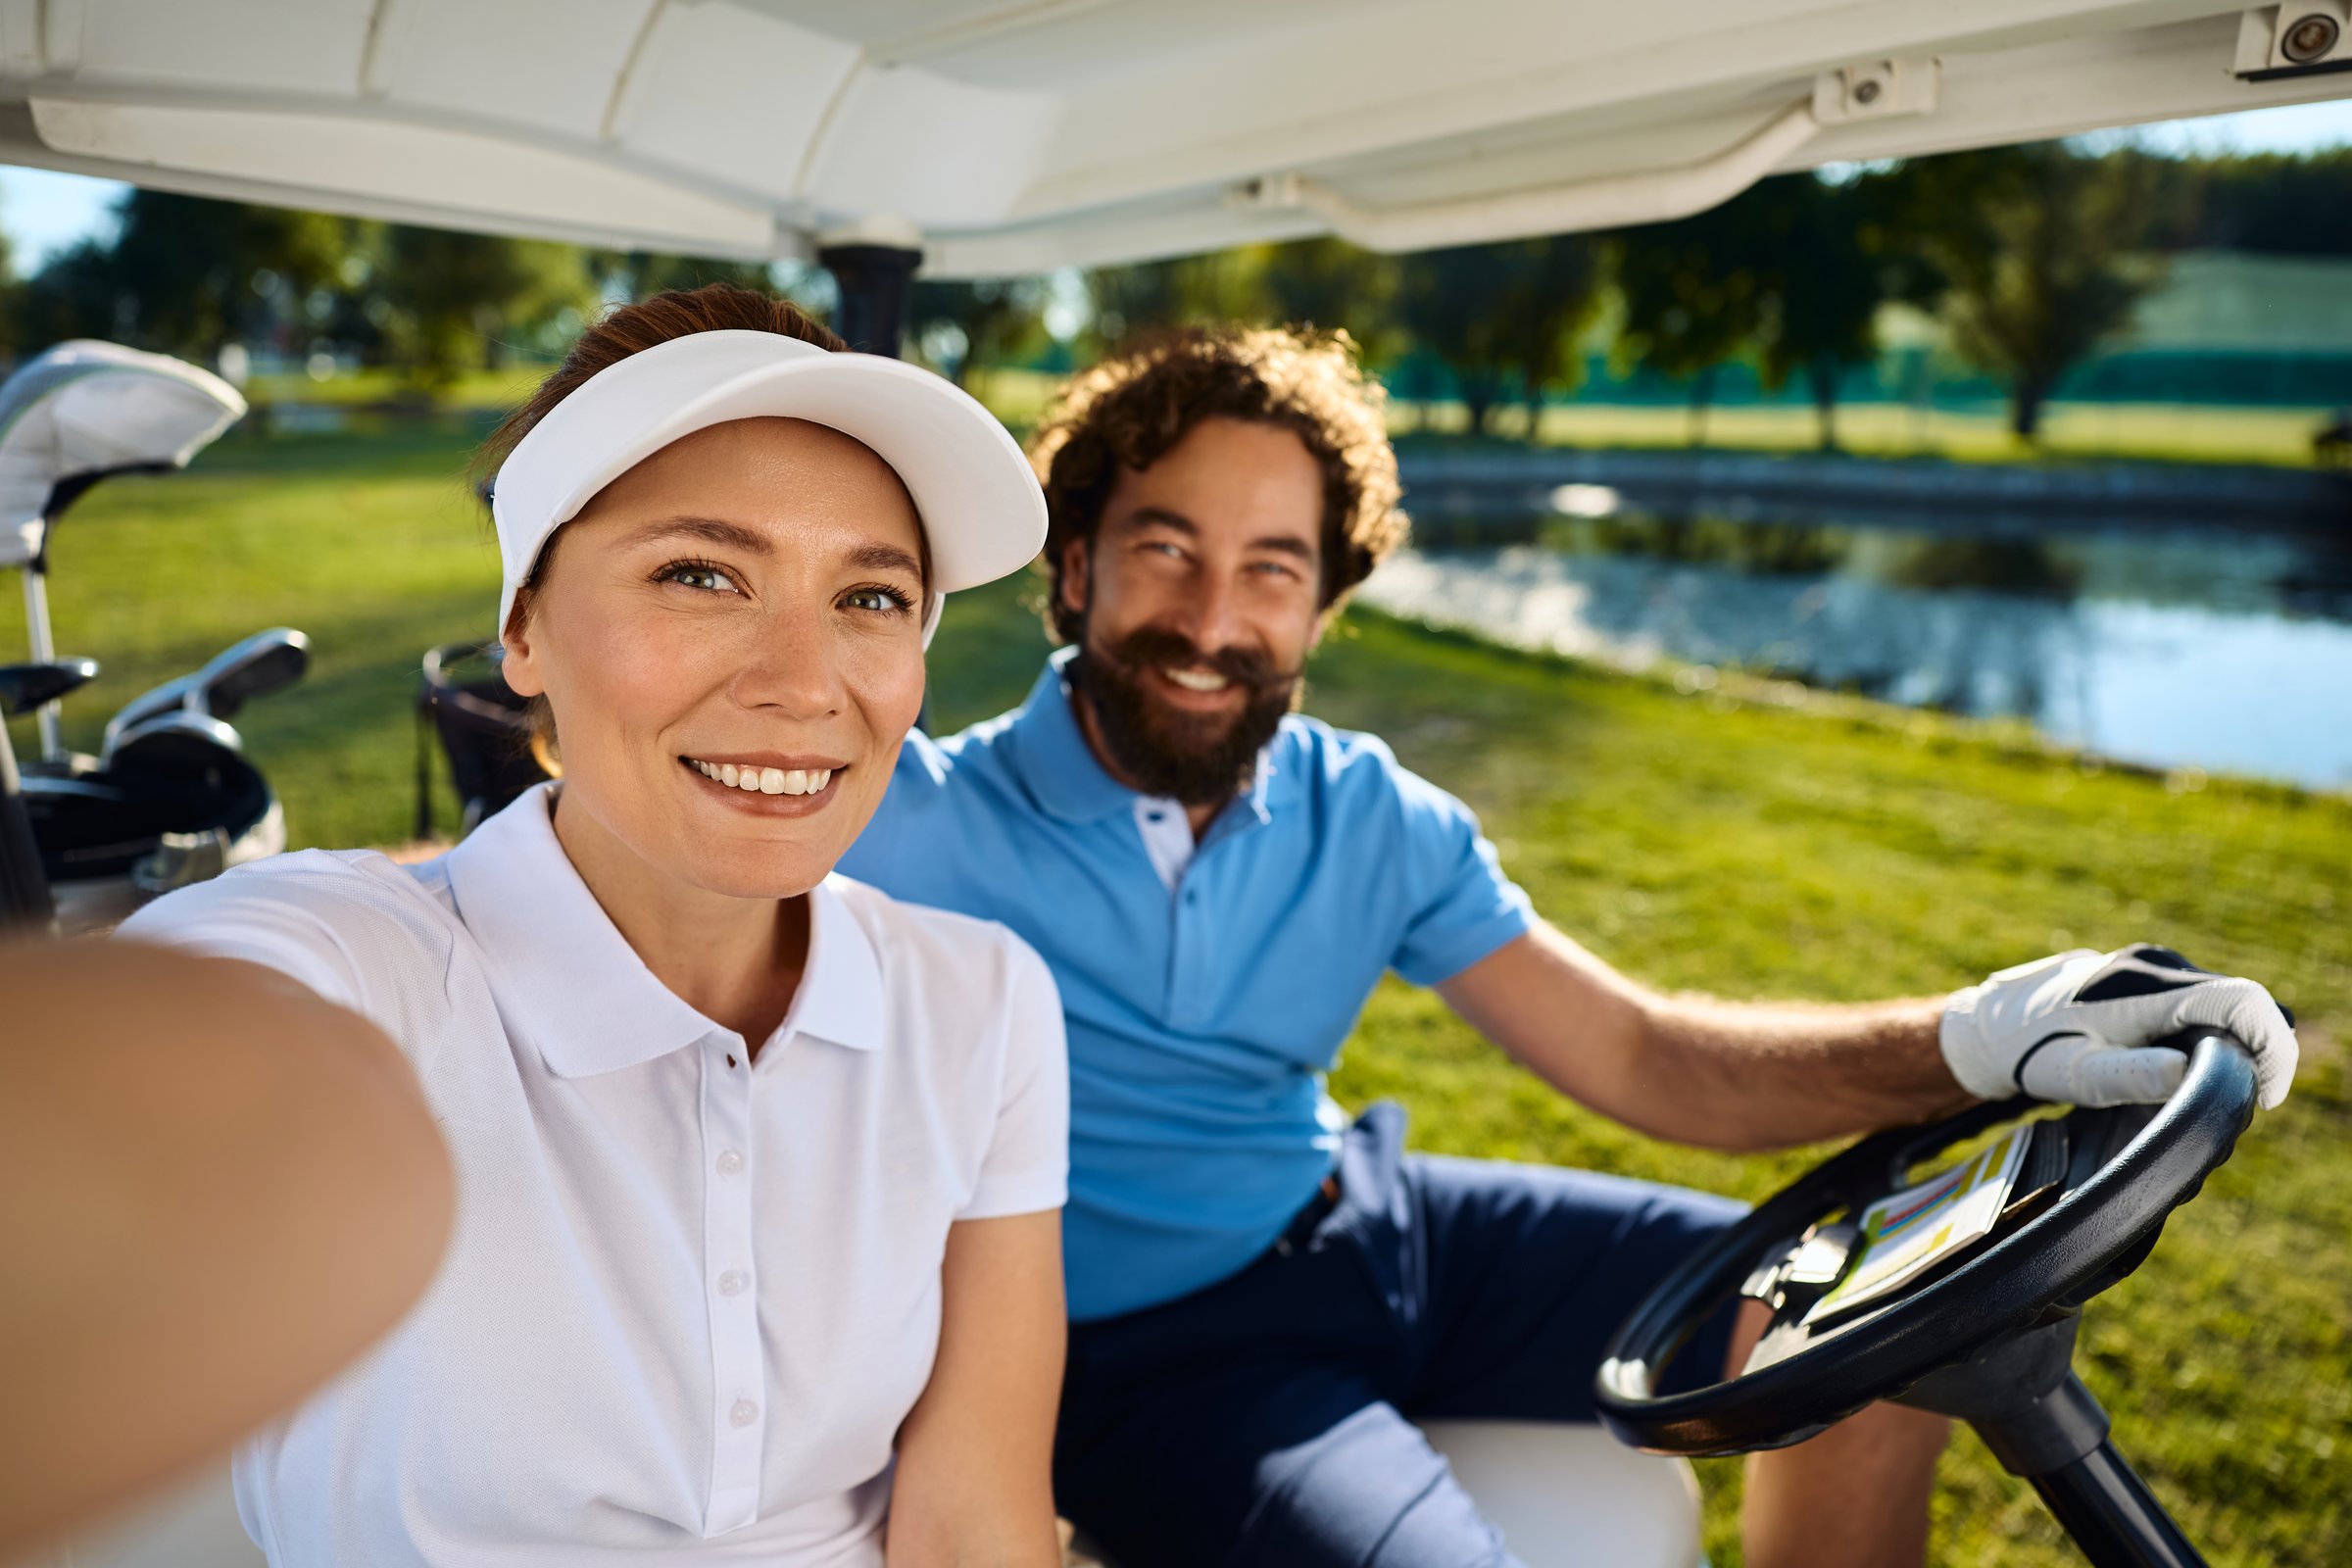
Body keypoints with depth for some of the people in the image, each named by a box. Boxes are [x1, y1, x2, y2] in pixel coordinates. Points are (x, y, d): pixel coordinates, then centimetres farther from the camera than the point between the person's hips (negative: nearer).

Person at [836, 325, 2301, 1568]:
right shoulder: (932, 826, -15)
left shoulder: (1369, 817, -1)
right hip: (1147, 1340, -5)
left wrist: (1969, 1039, -17)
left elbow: (1643, 1057, -4)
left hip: (1374, 1226, 6)